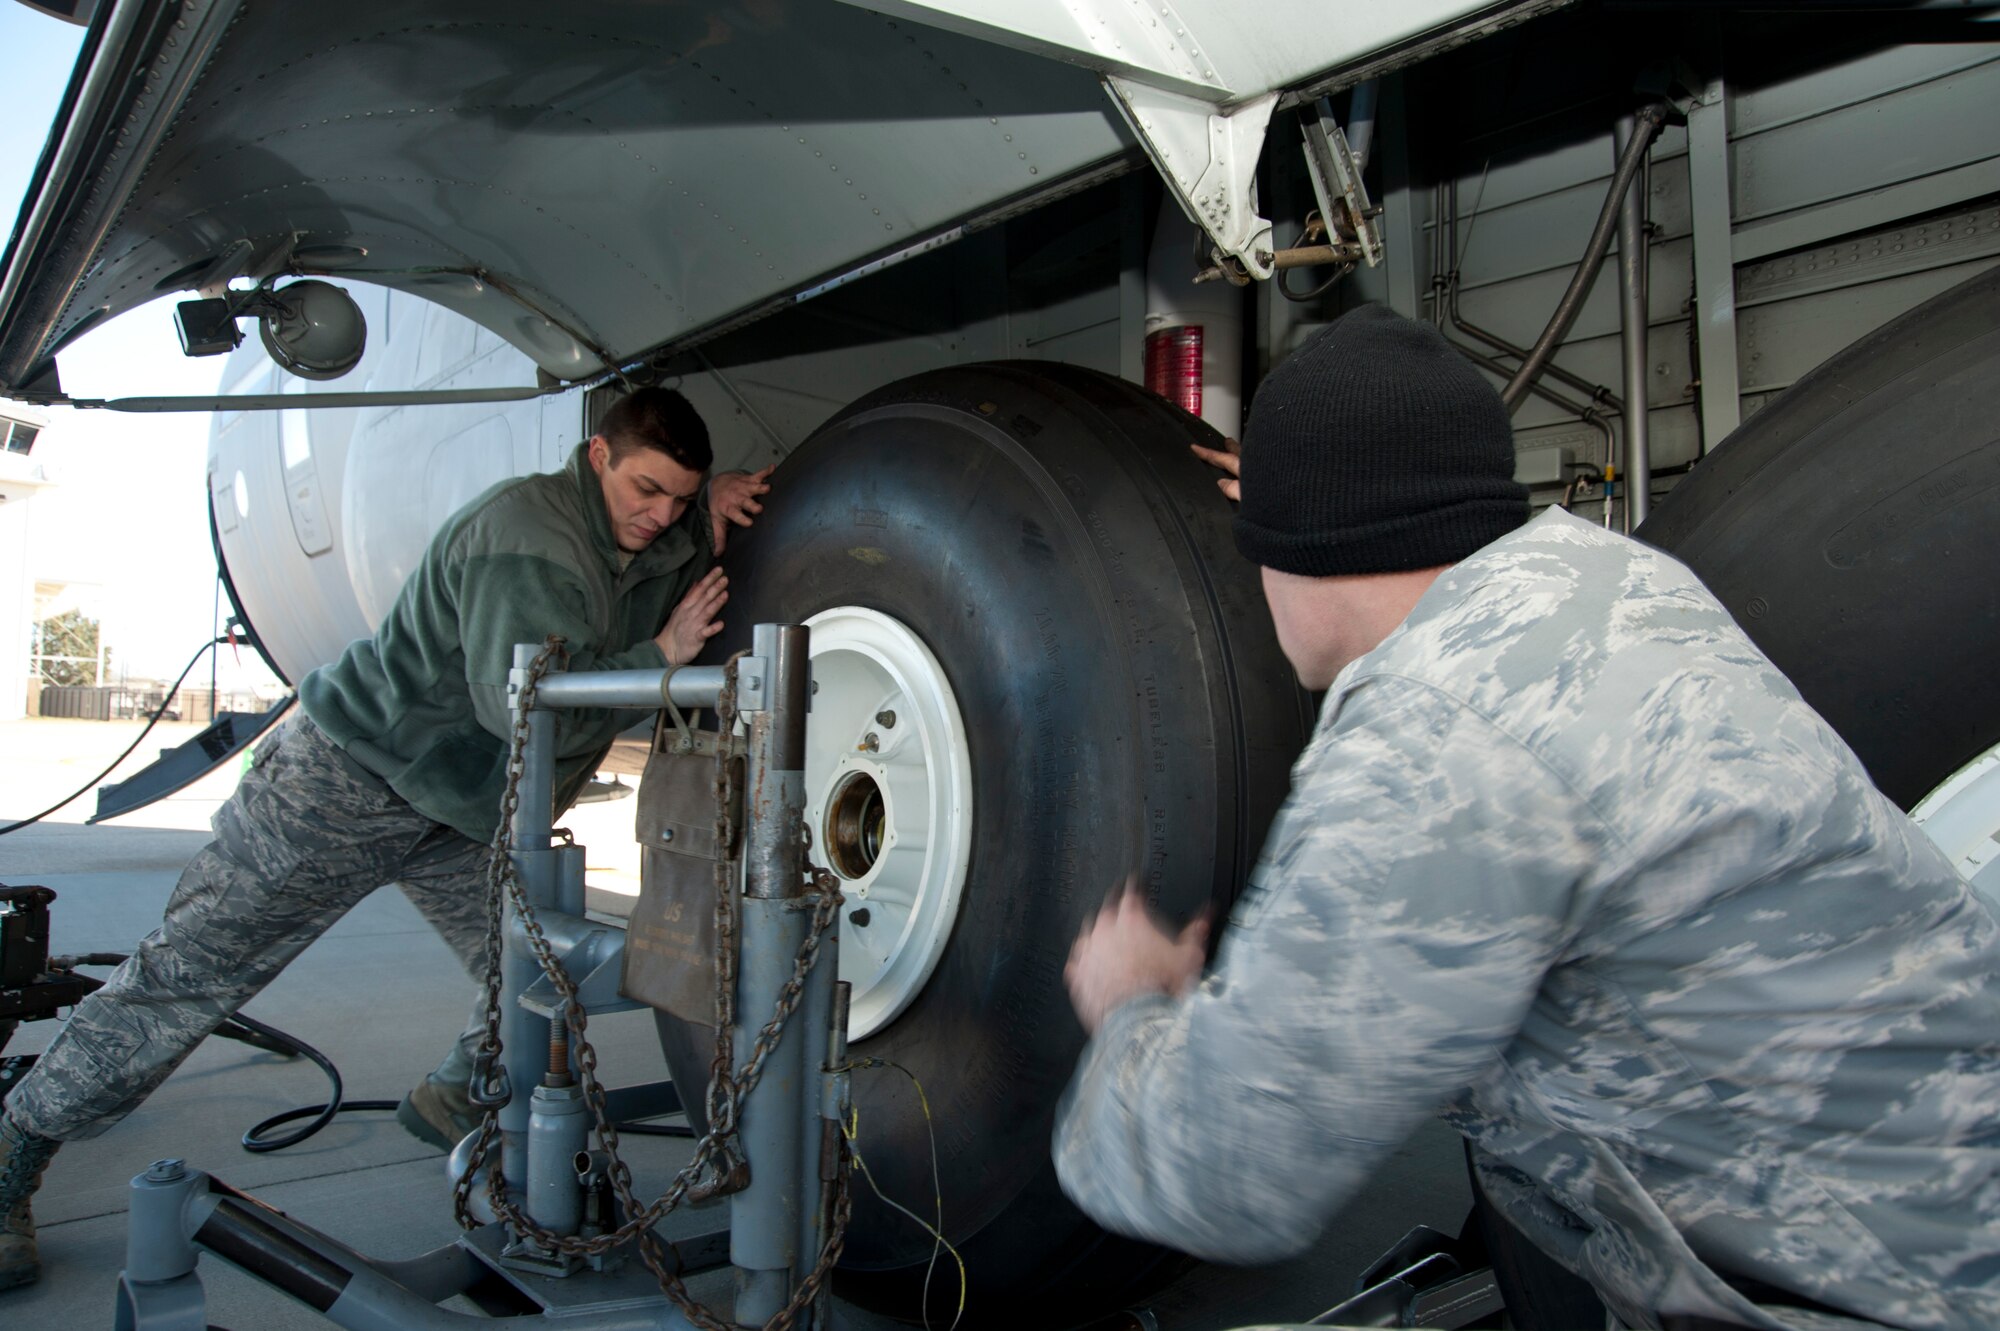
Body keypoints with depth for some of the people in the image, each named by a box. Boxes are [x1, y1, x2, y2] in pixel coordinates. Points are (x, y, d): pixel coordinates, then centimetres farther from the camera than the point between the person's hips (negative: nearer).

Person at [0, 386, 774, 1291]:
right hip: (348, 779, -8)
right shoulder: (525, 532, -26)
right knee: (194, 971, -2)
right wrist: (661, 655, -25)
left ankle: (454, 1102, 31)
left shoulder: (656, 541, -1)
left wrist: (712, 508, -4)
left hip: (461, 818, 8)